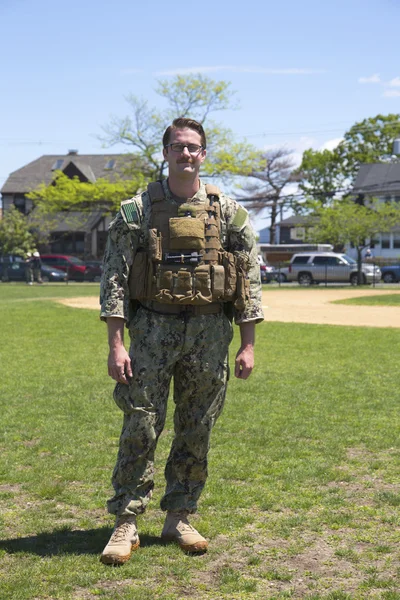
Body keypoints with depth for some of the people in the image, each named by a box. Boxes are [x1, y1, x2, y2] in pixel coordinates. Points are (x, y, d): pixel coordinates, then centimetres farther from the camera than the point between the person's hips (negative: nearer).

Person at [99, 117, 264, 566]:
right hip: (152, 328, -2)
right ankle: (125, 524, 5)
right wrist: (116, 344, -10)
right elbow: (114, 278, -2)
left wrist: (248, 345, -1)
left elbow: (249, 280, 4)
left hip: (209, 332, 2)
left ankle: (179, 519, 20)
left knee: (196, 431, 7)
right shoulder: (137, 210, 0)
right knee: (140, 427, -4)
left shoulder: (228, 212, 4)